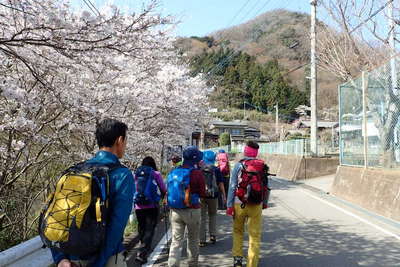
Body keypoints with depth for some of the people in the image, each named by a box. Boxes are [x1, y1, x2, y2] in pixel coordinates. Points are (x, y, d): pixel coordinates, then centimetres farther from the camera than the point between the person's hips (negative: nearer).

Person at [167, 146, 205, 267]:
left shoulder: (173, 173, 1)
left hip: (175, 211, 3)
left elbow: (168, 191, 9)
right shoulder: (197, 173, -12)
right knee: (193, 240, 16)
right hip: (192, 211, -3)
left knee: (176, 241, 7)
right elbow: (202, 194, -5)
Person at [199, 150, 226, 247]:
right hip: (213, 196, 0)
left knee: (202, 217, 6)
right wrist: (223, 196, 4)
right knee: (212, 215, 20)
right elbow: (221, 184, -3)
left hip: (201, 195, 0)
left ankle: (202, 240, 7)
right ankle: (213, 236, 15)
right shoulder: (216, 170, -4)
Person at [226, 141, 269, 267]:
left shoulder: (239, 165, -4)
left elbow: (232, 186, -7)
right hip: (256, 205, 1)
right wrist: (265, 203, 21)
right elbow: (265, 186, 8)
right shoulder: (263, 166, 3)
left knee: (238, 231, 20)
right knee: (255, 235, 8)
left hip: (240, 204, -1)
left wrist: (229, 205, -4)